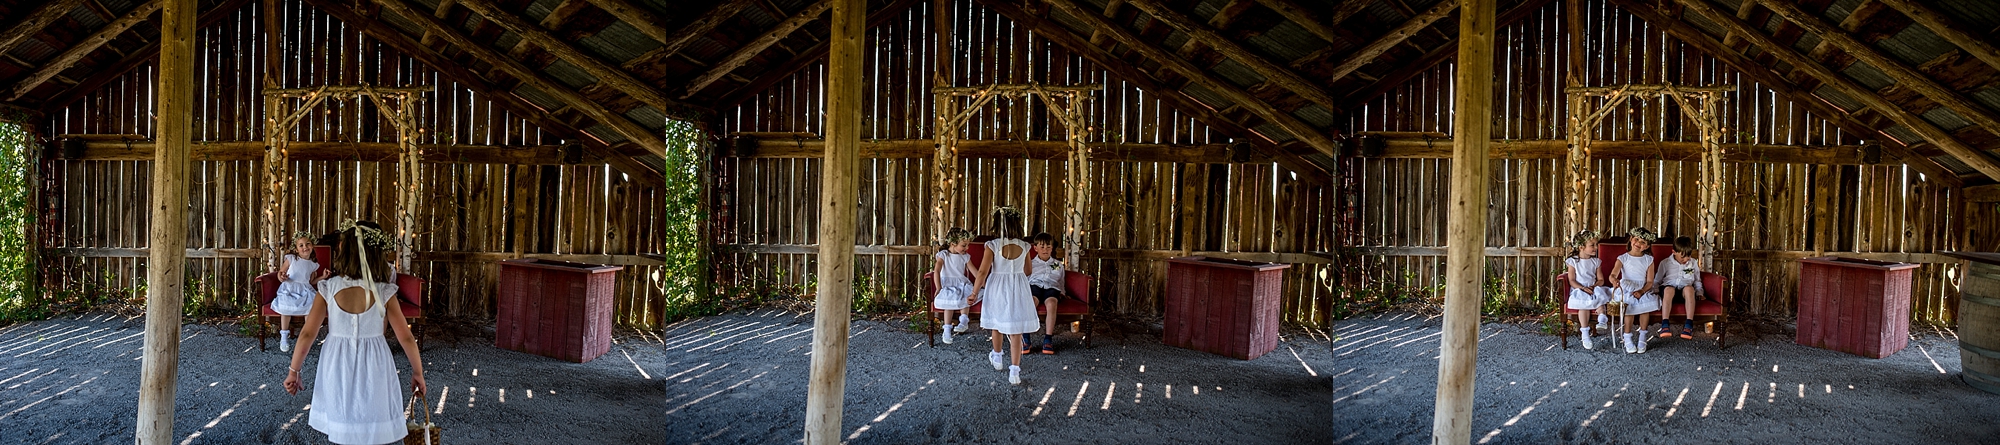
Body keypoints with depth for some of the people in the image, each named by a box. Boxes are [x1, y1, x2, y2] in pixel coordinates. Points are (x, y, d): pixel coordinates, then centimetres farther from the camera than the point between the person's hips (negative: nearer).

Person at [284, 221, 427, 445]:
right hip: (373, 370, -1)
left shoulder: (328, 289, -11)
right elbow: (406, 338, -8)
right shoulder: (384, 293, -11)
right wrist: (417, 372, 6)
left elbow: (307, 334, -11)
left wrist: (293, 371, 0)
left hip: (338, 369, 1)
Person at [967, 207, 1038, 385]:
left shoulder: (993, 245, -15)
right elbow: (1027, 271, 7)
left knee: (997, 325, 23)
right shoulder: (1024, 246, -7)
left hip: (997, 290, -1)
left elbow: (982, 272, -14)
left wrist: (974, 293, -4)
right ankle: (1014, 371, -5)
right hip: (1018, 290, 1)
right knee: (1016, 331, 2)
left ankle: (997, 358, 43)